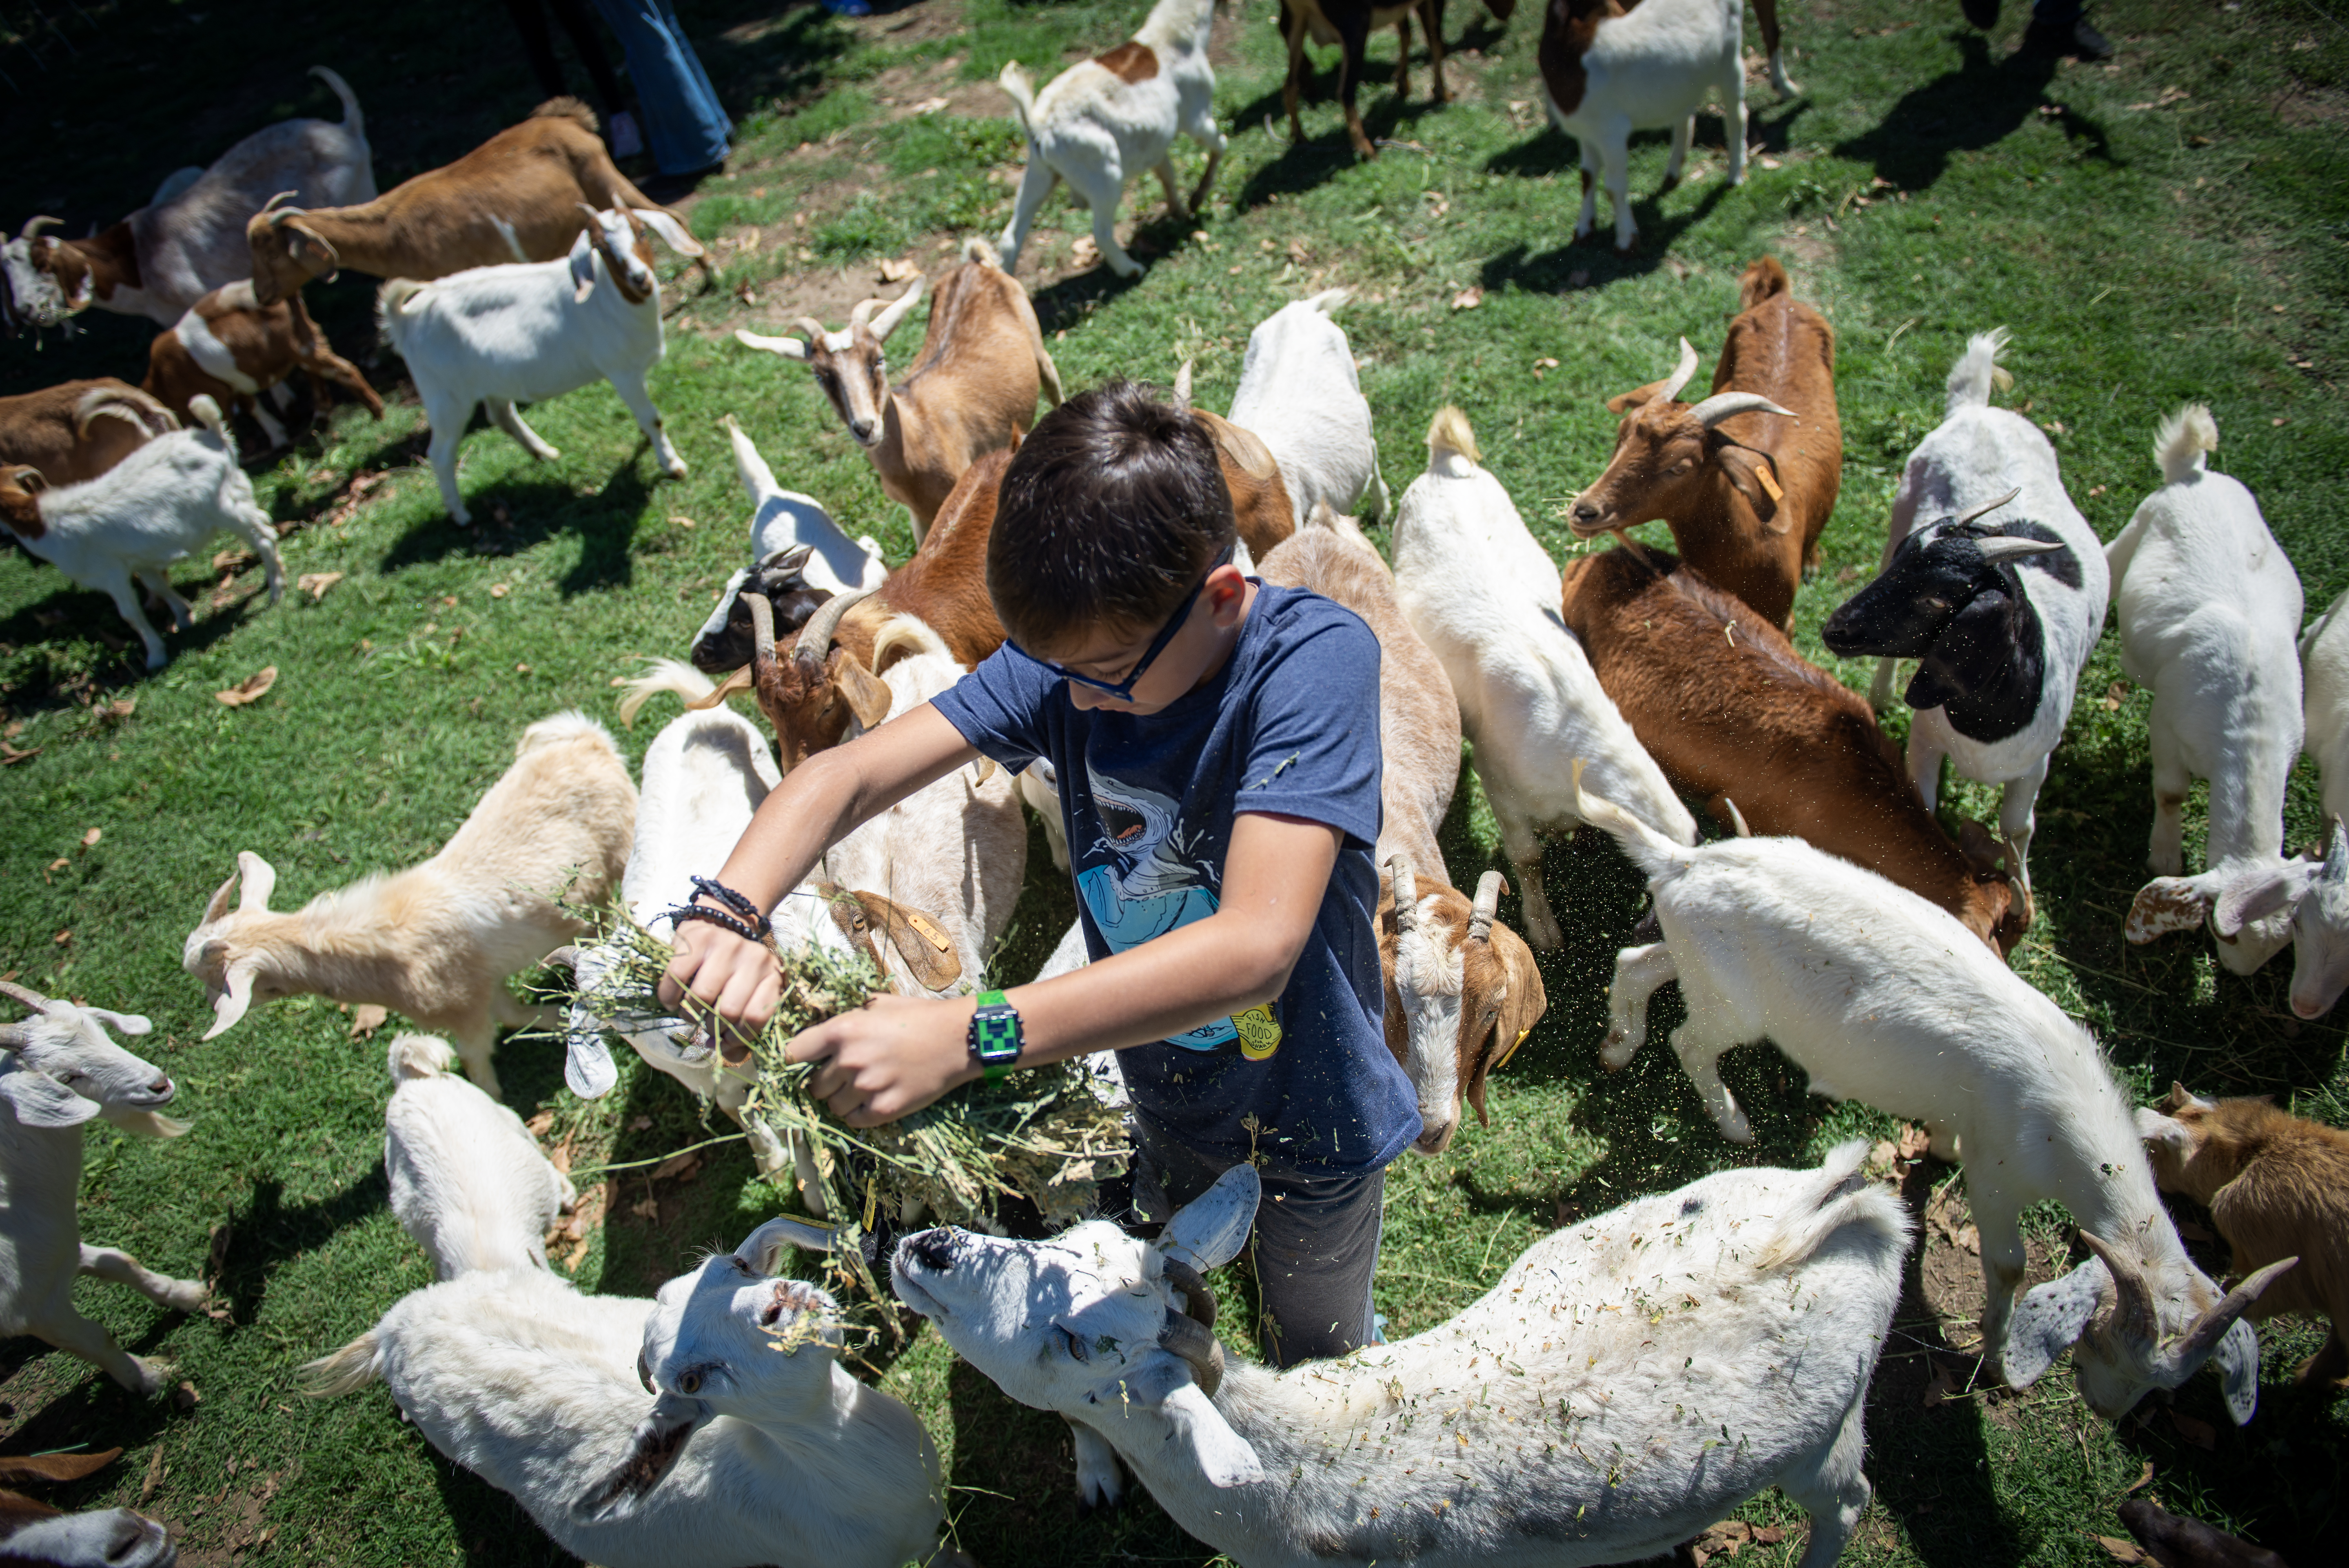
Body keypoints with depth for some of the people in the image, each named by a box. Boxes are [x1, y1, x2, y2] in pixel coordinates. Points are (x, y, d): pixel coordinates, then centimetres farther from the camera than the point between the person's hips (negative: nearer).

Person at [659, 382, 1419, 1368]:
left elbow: (1258, 945, -45)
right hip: (1164, 1091, 5)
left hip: (1311, 1116, -4)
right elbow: (847, 774, -20)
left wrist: (970, 1035, -51)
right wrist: (728, 912, -41)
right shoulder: (1069, 653, -19)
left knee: (1317, 1377, 24)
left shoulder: (1317, 658, -35)